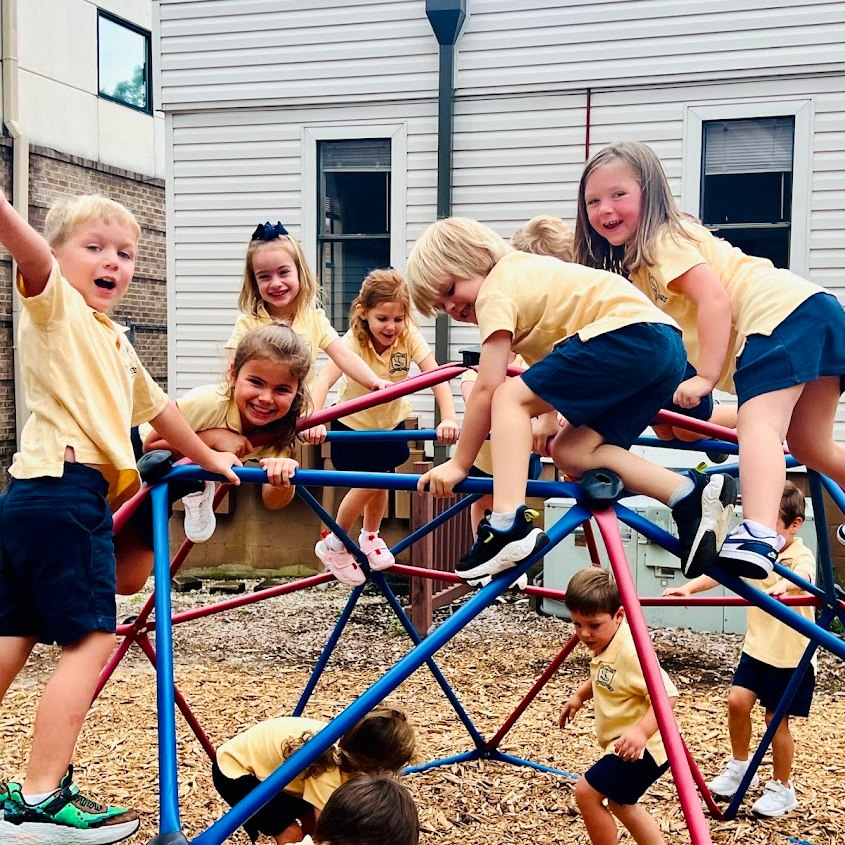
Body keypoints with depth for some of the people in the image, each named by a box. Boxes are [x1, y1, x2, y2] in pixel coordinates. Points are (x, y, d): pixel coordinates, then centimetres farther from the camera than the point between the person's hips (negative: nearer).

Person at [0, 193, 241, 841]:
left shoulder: (115, 342, 24)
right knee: (91, 639, -6)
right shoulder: (55, 303, -2)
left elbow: (156, 407, 35)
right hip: (65, 494, -9)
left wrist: (208, 457, 44)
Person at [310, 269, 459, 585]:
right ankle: (333, 545, 17)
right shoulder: (354, 341, -31)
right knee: (367, 486, -6)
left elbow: (436, 376, -32)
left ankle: (370, 537, 41)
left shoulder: (409, 336, -23)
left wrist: (449, 419, -46)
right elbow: (325, 378, -45)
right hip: (354, 424, -3)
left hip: (391, 422, 3)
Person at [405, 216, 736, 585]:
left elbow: (487, 389, -6)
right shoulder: (524, 272, 26)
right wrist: (549, 418, 26)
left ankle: (507, 527, -20)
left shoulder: (495, 290, -2)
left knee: (510, 398, -7)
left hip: (628, 334, -10)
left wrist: (459, 464, 1)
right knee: (571, 453, 7)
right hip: (666, 345, 10)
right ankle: (693, 495, -2)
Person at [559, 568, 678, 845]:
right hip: (625, 747, 11)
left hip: (639, 748, -11)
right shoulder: (606, 645, 3)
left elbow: (667, 695, -32)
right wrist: (579, 695, 13)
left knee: (587, 792, -12)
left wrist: (641, 731, -42)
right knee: (620, 801, 24)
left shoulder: (631, 650, -27)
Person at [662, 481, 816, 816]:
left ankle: (782, 789, 20)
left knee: (776, 719, 1)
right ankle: (740, 767, 16)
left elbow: (801, 576, -41)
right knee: (737, 701, -6)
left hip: (791, 656, -5)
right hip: (757, 647, 5)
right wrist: (687, 587, -30)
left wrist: (779, 587, -64)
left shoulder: (802, 557, -16)